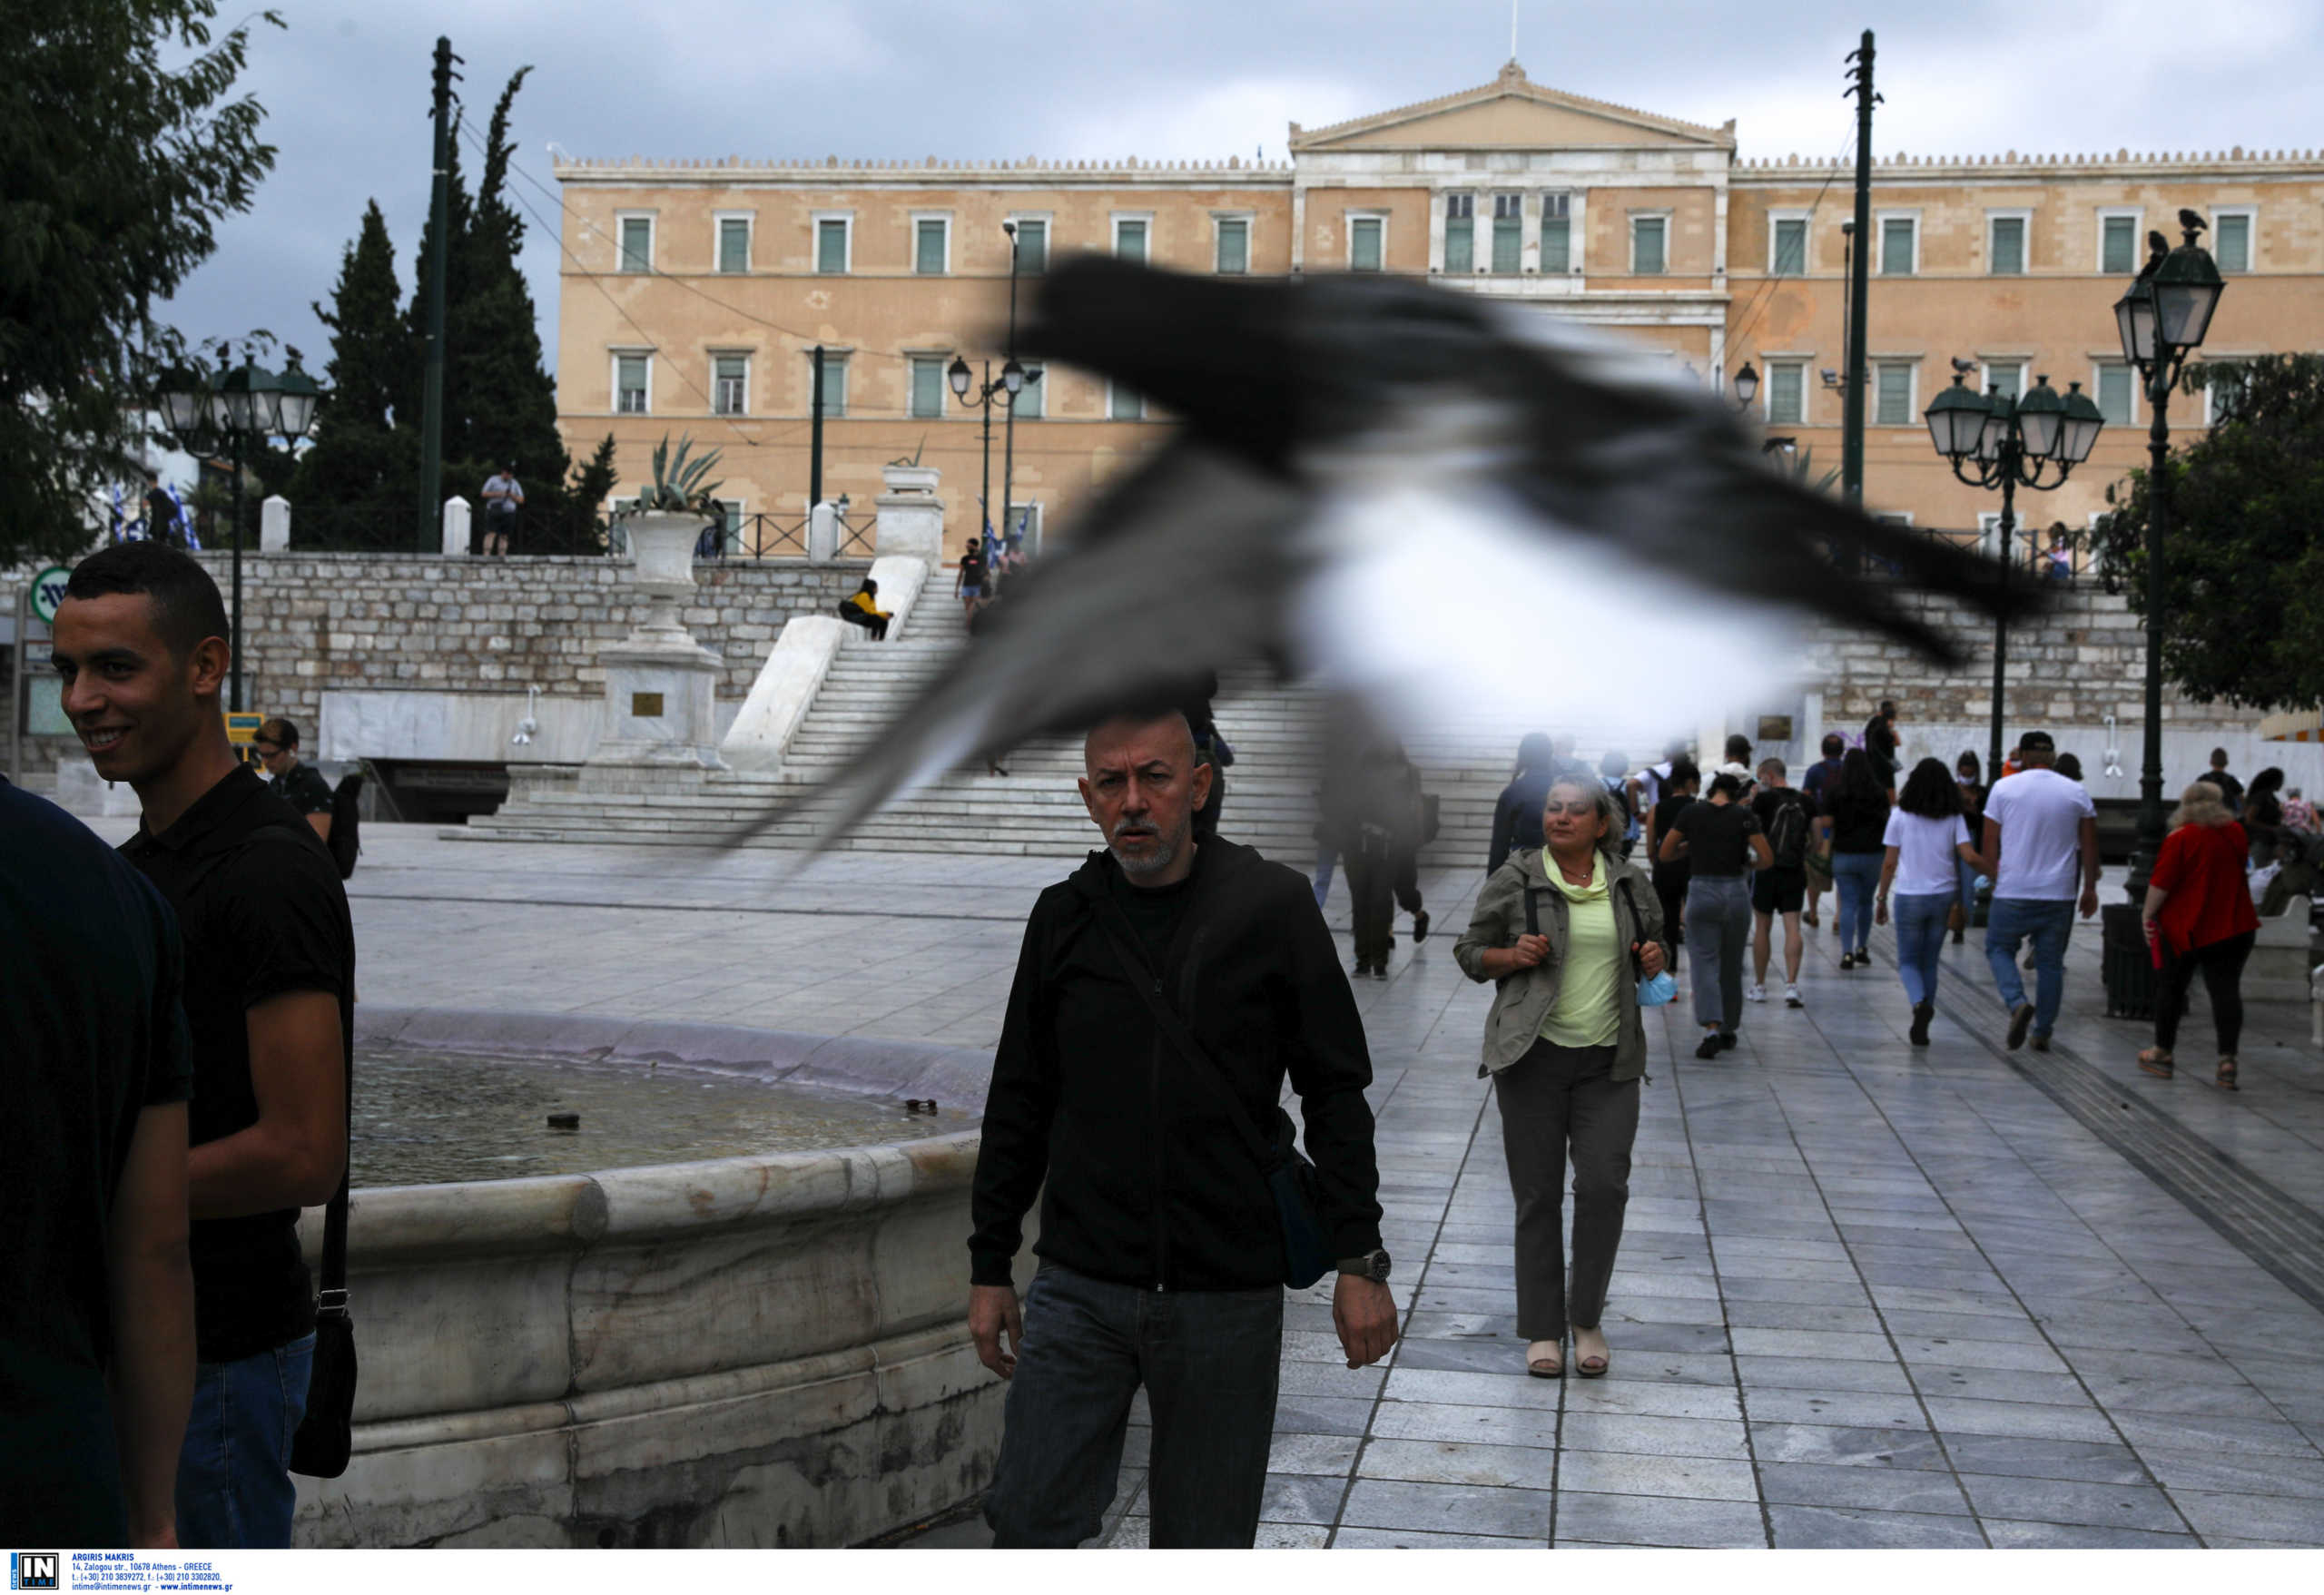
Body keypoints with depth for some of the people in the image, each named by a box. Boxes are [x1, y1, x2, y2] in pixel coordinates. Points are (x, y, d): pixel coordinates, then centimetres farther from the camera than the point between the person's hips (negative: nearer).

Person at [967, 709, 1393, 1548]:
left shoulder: (1272, 905, -3)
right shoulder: (1064, 917, 5)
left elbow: (1336, 1093, 0)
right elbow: (1019, 1104, 12)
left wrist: (1359, 1262, -5)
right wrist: (990, 1266, 11)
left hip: (1230, 1296, -2)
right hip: (1079, 1288, 2)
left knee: (1203, 1540, 7)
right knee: (1028, 1522, -1)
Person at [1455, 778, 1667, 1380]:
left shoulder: (1630, 883, 8)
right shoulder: (1514, 880, -1)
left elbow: (1652, 947, 22)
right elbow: (1469, 952, 5)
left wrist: (1655, 961, -1)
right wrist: (1512, 956, -14)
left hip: (1608, 1060, 2)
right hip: (1534, 1057, -2)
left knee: (1604, 1184, -8)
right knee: (1537, 1195, 2)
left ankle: (1587, 1318, 12)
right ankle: (1541, 1329, 14)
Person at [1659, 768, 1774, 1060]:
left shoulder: (1691, 812, -1)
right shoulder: (1744, 815, -2)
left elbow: (1665, 854, 5)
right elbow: (1767, 860, -4)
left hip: (1701, 892, -1)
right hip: (1736, 893, 1)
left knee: (1704, 963, -2)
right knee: (1731, 966, 16)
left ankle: (1712, 1028, -21)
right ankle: (1728, 1030, 29)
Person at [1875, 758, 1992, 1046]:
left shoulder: (1901, 816, -3)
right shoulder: (1954, 818, 0)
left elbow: (1889, 863, -2)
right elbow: (1969, 857, -9)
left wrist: (1881, 899, 7)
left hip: (1910, 896, -2)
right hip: (1943, 896, 2)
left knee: (1908, 961, 8)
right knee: (1929, 962, 14)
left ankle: (1920, 1002, -22)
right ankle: (1921, 1027, 13)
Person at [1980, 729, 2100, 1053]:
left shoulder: (2003, 788, -3)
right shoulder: (2076, 792, 3)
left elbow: (1989, 844, 0)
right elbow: (2089, 846, 7)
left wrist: (1992, 879, 14)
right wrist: (2090, 888, 15)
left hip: (2012, 892, -2)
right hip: (2059, 893, 2)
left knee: (1999, 948, 14)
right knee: (2051, 961, 11)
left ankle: (2017, 1003, -11)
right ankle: (2043, 1032, 14)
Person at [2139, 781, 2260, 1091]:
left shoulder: (2181, 838, -12)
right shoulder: (2237, 834, 5)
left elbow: (2161, 883, -15)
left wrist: (2148, 913, -3)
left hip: (2186, 928, -4)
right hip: (2233, 926, 4)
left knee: (2171, 987, 11)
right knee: (2226, 990, 0)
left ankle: (2162, 1053, 21)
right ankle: (2227, 1059, -12)